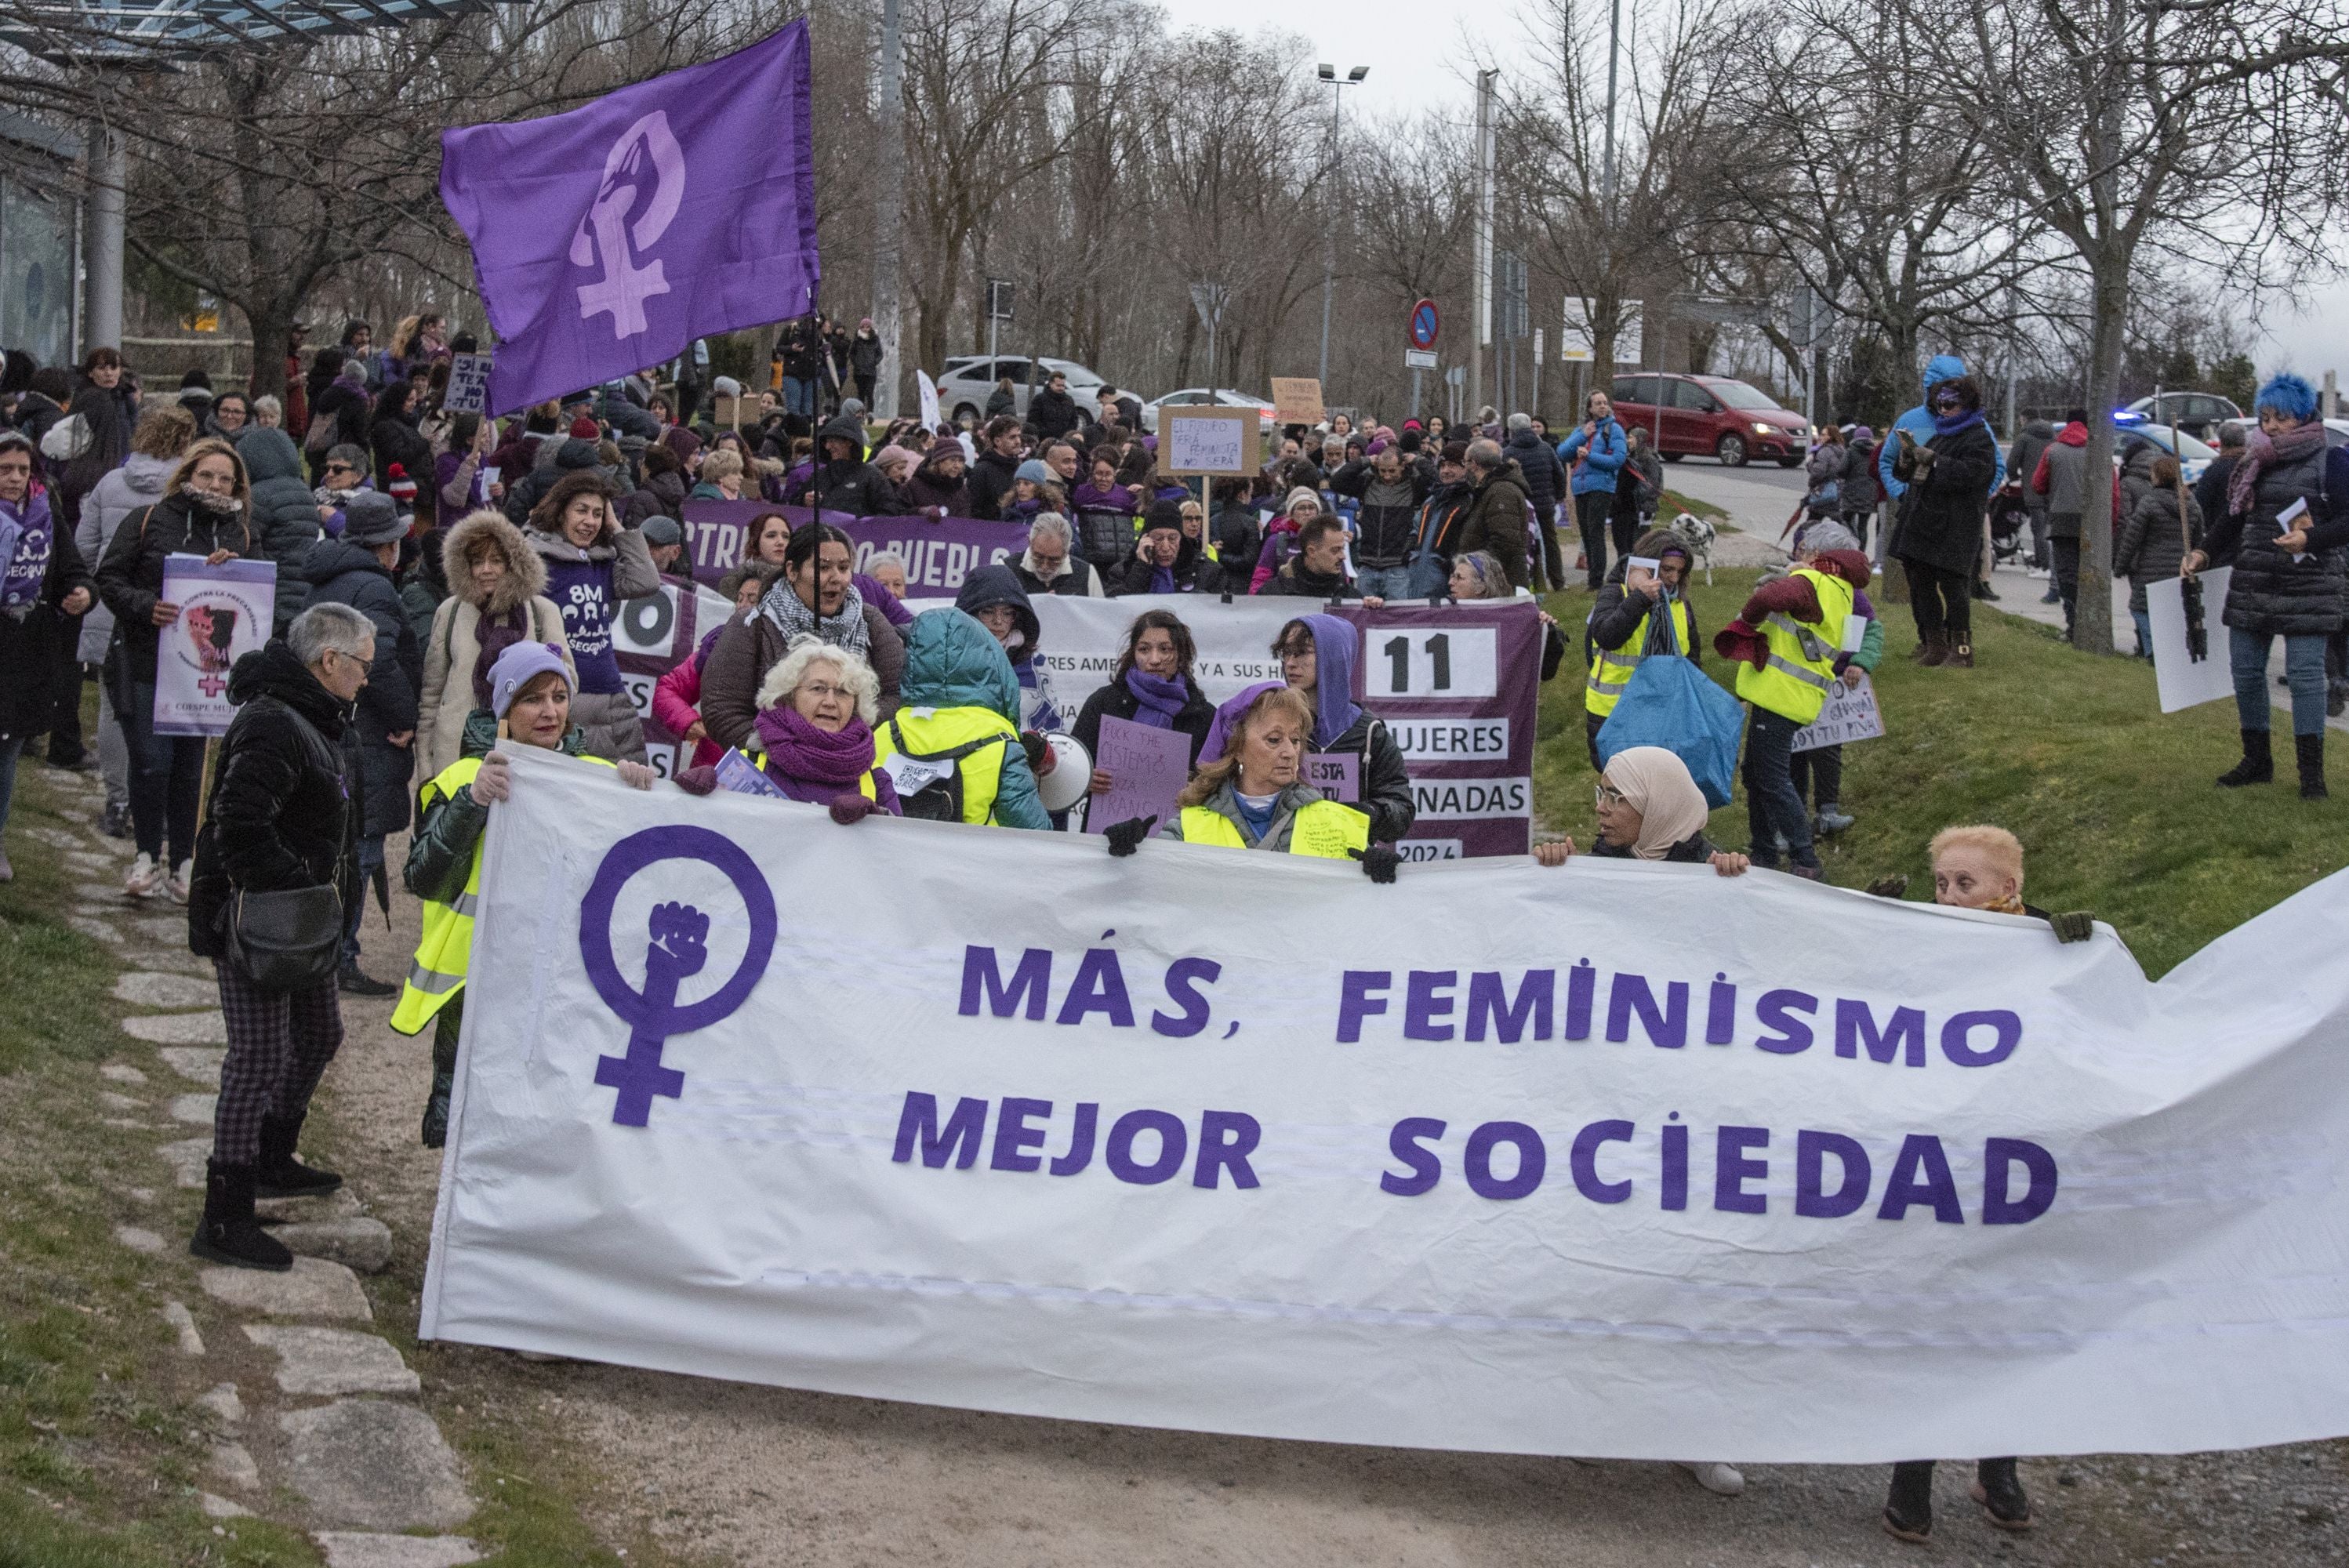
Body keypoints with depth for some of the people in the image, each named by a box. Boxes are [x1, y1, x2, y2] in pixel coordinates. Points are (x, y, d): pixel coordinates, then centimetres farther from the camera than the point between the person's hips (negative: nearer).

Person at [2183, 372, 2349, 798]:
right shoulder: (2255, 463, 12)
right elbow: (2233, 519, 18)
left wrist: (2310, 539, -22)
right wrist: (2205, 554, 5)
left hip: (2307, 589, -6)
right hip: (2251, 585, 6)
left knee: (2305, 674, -5)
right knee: (2246, 671, 8)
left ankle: (2311, 770, 2)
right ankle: (2257, 760, 23)